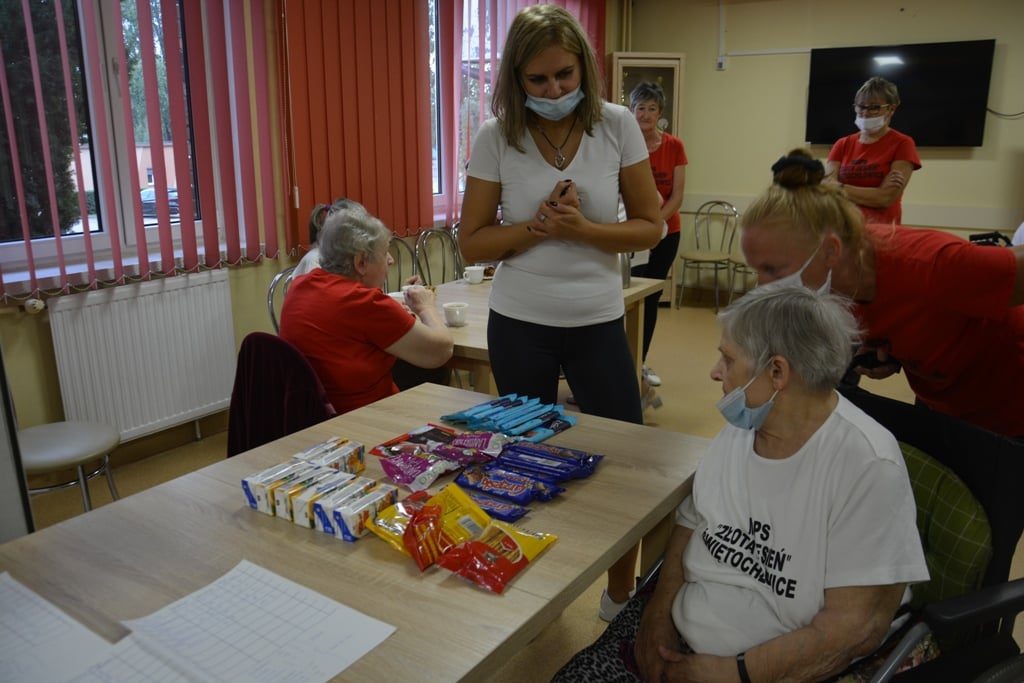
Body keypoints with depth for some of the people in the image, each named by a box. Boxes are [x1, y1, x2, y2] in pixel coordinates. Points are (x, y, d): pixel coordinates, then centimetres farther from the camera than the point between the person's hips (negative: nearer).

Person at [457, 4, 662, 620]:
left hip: (598, 321, 1)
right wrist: (538, 227, -19)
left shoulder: (617, 126, -5)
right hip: (520, 325, 0)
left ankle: (621, 598, 29)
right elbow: (472, 244, -3)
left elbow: (651, 227, -2)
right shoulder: (497, 137, -5)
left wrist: (582, 229, -18)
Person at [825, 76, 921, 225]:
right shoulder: (842, 144, 12)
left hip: (881, 228, -3)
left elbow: (886, 198, -9)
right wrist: (874, 194, -11)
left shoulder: (902, 144, 2)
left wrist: (840, 188, -7)